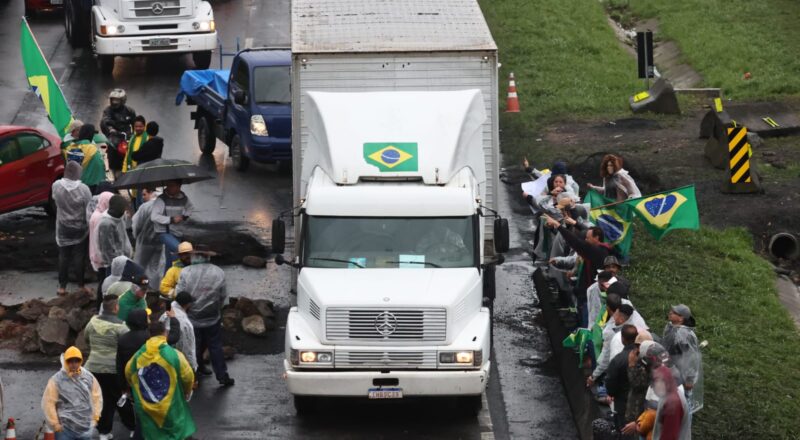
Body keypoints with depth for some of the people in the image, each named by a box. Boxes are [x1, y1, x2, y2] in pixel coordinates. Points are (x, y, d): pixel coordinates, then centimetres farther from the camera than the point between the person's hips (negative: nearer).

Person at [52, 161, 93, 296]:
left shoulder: (56, 186, -14)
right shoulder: (83, 189, -20)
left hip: (63, 227, 2)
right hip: (80, 228, -2)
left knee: (63, 256, 11)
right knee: (79, 256, 9)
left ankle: (62, 286, 14)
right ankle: (81, 285, 15)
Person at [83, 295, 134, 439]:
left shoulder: (93, 322, 1)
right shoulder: (119, 326, -17)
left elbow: (87, 340, 18)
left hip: (94, 367, 5)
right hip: (115, 369, -5)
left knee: (102, 400, 11)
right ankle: (133, 427, 20)